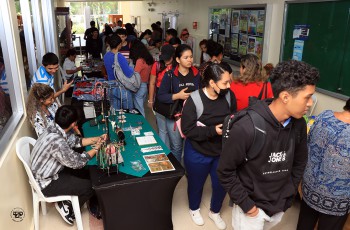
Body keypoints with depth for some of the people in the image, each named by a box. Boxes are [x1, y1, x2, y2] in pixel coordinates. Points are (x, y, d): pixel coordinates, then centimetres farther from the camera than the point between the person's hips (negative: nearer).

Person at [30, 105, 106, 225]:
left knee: (88, 174, 12)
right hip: (46, 183, -9)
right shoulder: (57, 142, -36)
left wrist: (98, 138, 5)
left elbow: (76, 140, 9)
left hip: (51, 172, 9)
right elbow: (76, 162, -23)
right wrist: (96, 148, -11)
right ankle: (66, 207, 15)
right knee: (89, 186, -7)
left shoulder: (55, 129, -9)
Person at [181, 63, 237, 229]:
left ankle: (215, 212, 49)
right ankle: (194, 209, 52)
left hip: (222, 151, 4)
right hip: (198, 153, -3)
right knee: (196, 184, 20)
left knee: (221, 185, 18)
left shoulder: (229, 96, -12)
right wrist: (213, 130, -31)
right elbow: (188, 130, -23)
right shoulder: (194, 101, -23)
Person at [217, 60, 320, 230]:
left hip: (280, 207, 5)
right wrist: (245, 204, -15)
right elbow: (225, 171, -18)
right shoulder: (246, 128, -28)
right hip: (251, 207, -5)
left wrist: (288, 196, 5)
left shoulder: (299, 125, -10)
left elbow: (299, 162, 7)